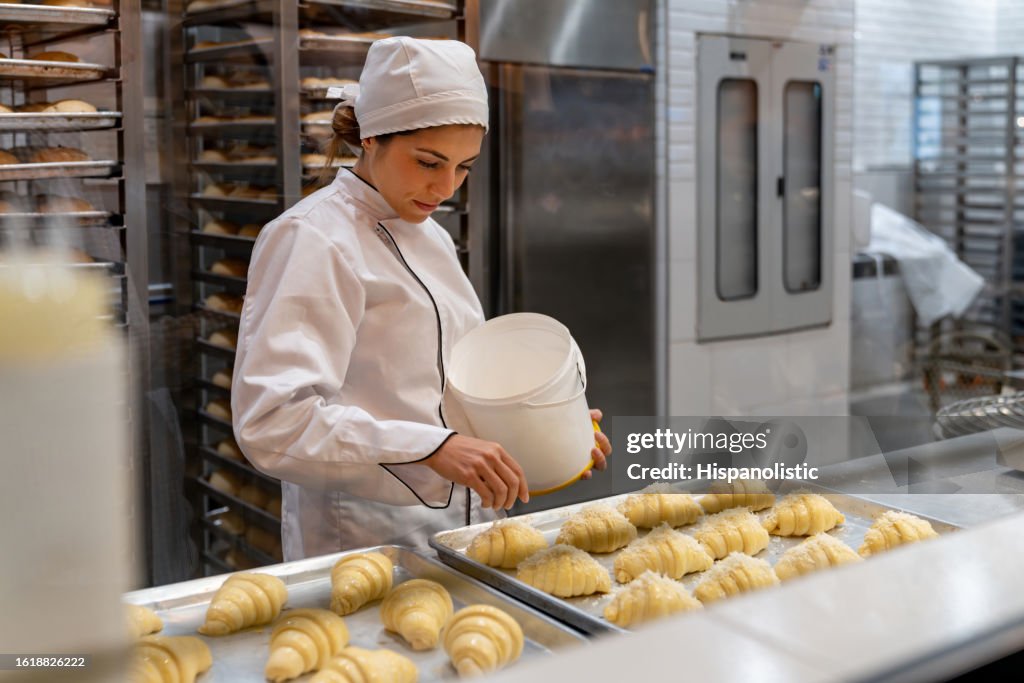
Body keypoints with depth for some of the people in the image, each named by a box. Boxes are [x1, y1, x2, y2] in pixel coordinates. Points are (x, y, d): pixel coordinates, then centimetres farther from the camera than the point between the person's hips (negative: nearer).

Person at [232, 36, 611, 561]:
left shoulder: (432, 238, 13)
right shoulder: (314, 239, -14)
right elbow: (271, 420, -24)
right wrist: (432, 447, -32)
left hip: (458, 530, 8)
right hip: (369, 547, -7)